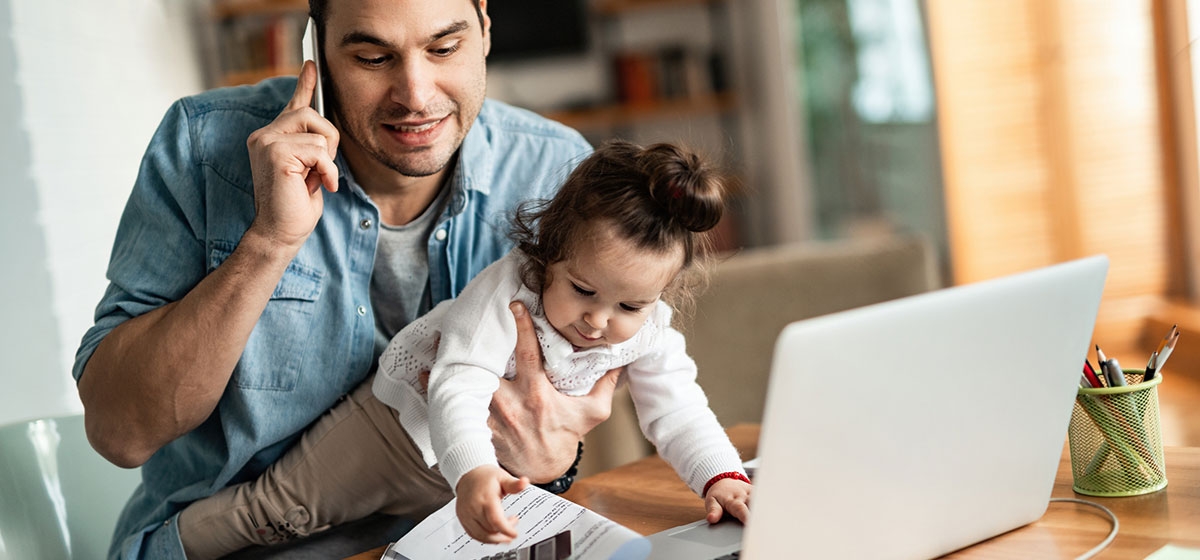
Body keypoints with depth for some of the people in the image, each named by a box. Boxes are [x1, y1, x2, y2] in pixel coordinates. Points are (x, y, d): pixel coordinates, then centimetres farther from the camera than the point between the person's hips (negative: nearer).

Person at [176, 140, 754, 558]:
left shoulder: (648, 332, -19)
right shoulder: (504, 292, -35)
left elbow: (677, 411, -16)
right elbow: (458, 393, -43)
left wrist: (721, 476, -34)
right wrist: (471, 472, -61)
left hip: (505, 464, 5)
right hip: (409, 420, -4)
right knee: (282, 506, -2)